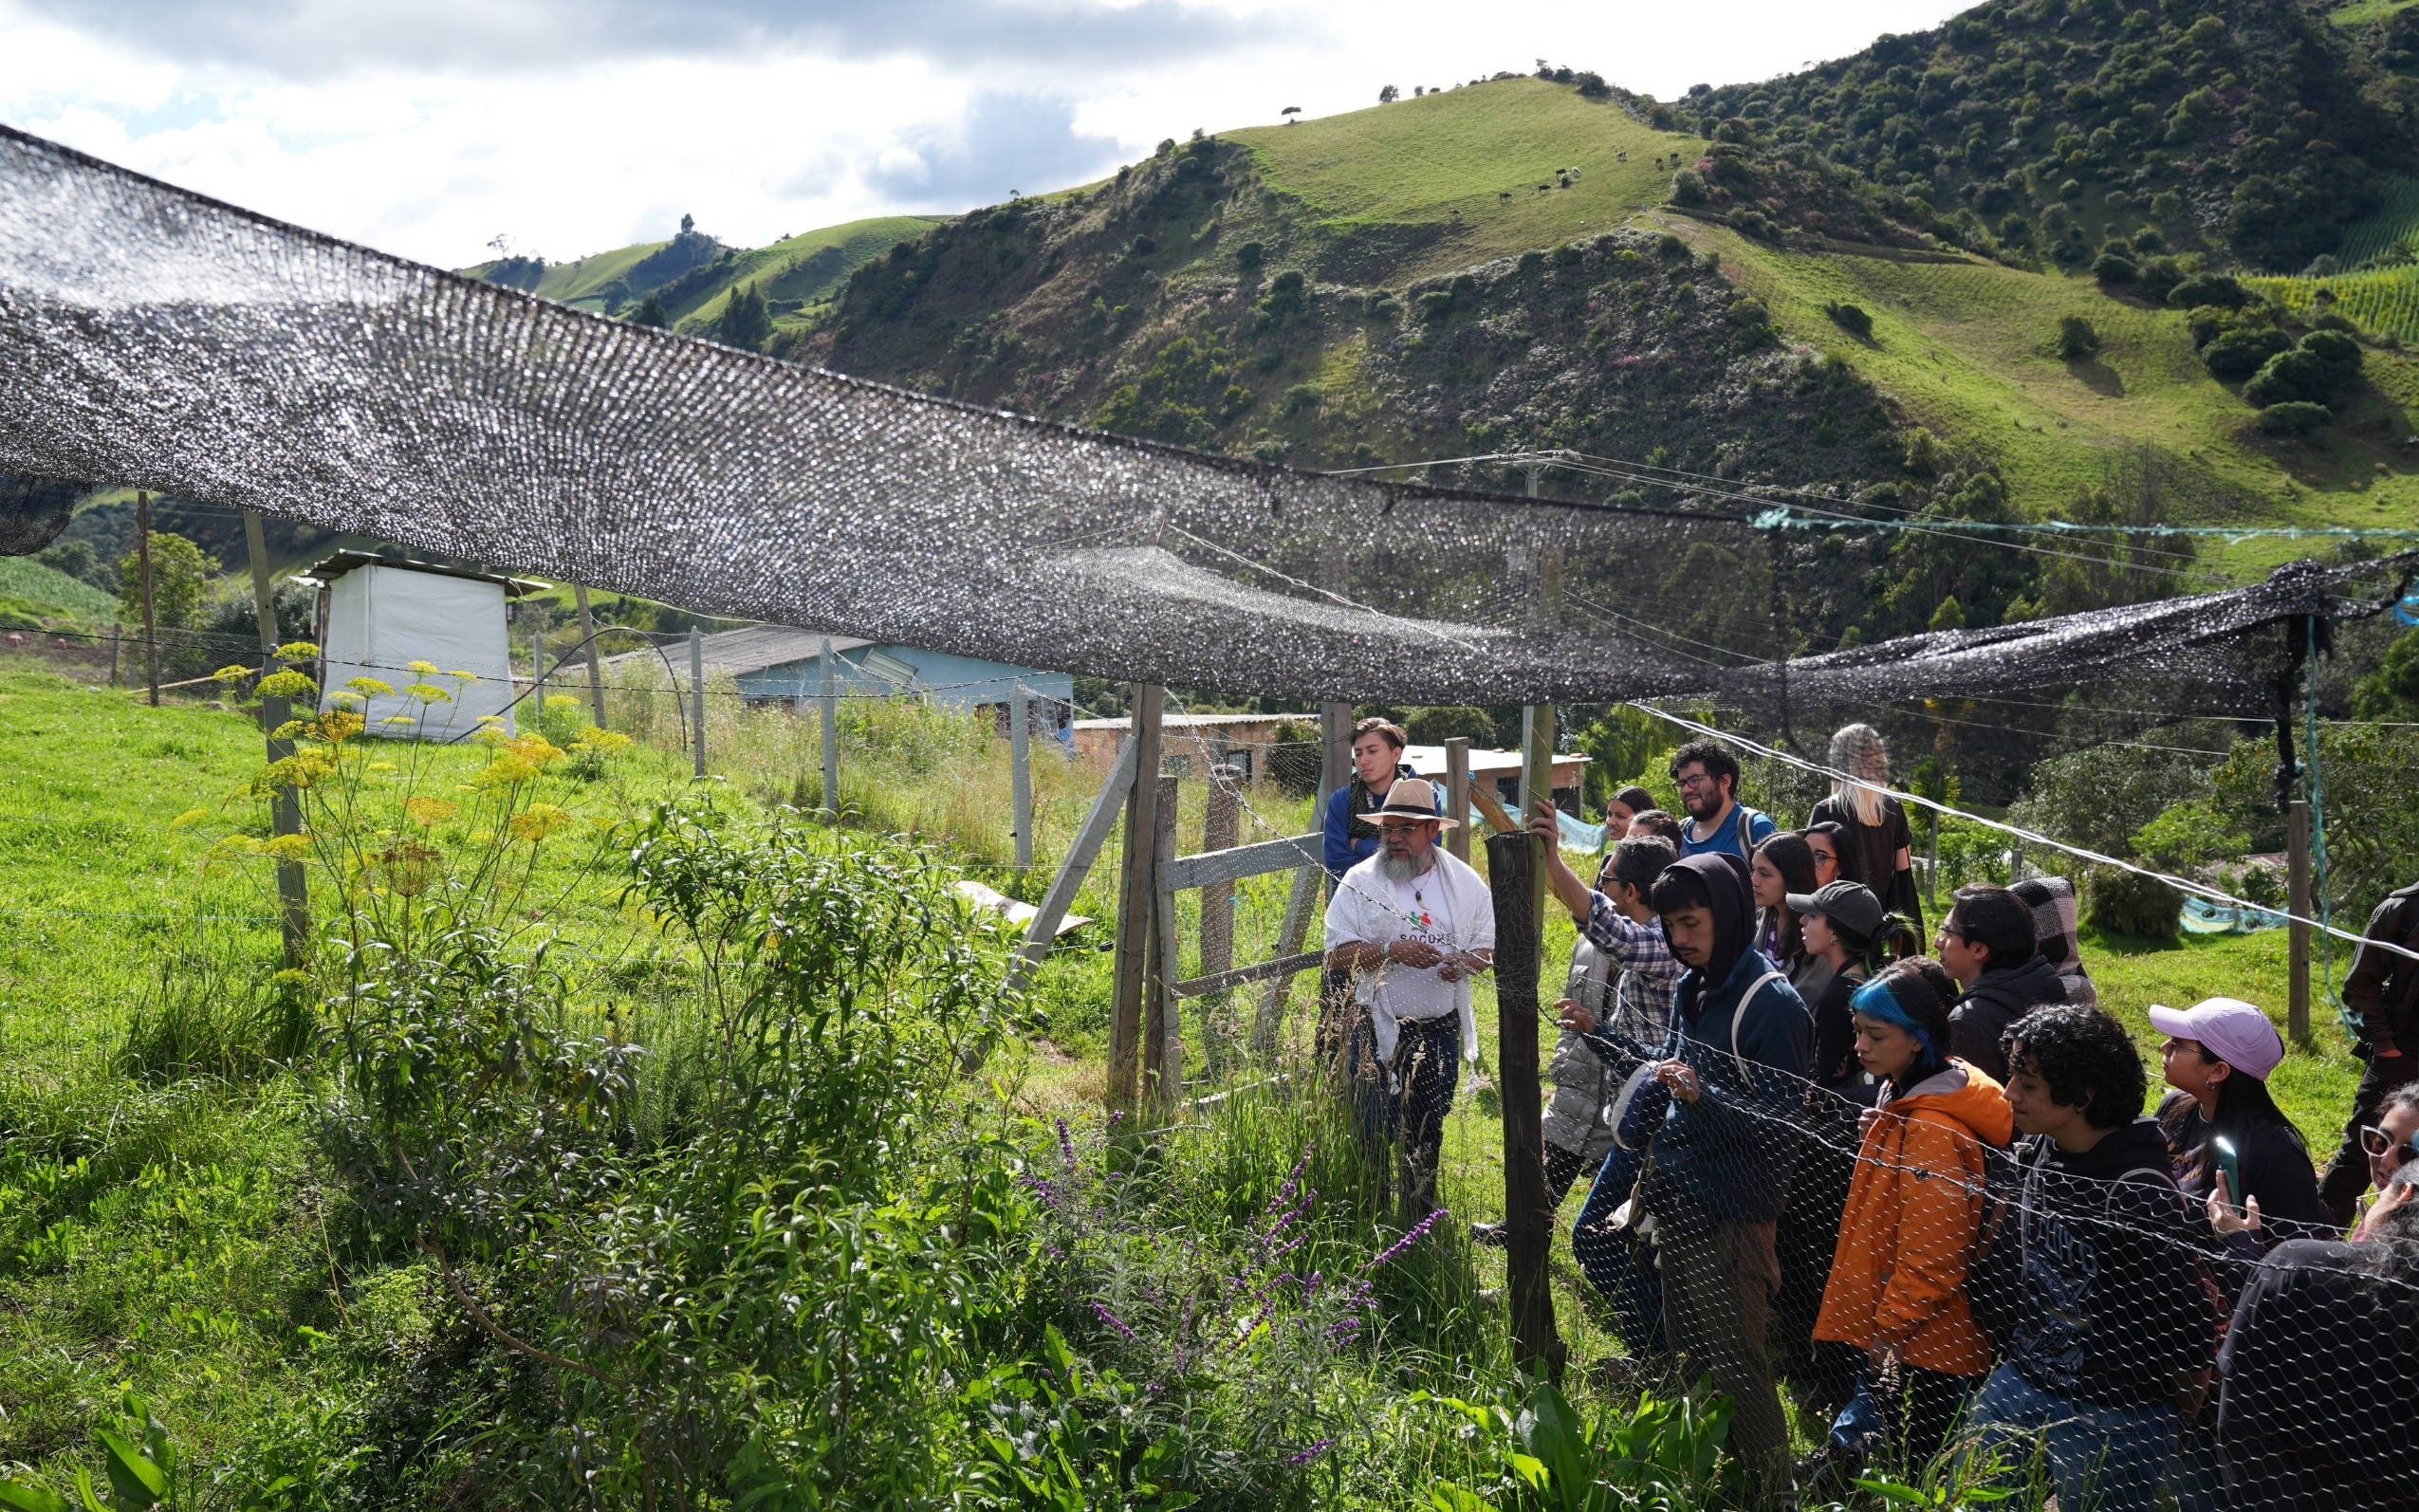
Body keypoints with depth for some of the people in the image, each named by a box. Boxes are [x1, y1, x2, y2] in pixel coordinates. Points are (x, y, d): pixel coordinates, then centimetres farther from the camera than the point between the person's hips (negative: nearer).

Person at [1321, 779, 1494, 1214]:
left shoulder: (1465, 883, 4)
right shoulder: (1360, 882, -4)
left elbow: (1488, 948, 8)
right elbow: (1337, 955, -9)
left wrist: (1465, 962, -15)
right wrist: (1392, 952, -22)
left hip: (1441, 1030, 3)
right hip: (1378, 1030, -3)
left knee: (1427, 1132, 15)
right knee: (1374, 1130, -3)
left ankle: (1421, 1219, 30)